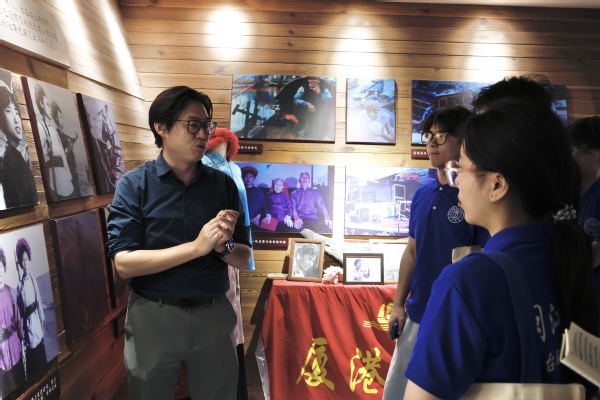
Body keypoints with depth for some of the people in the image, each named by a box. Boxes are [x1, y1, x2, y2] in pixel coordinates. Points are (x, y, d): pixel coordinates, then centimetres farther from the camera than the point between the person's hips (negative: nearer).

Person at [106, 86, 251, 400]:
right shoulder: (134, 184, -7)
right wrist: (197, 246, -22)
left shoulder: (223, 184, 1)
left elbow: (242, 259, 3)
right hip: (153, 315, -2)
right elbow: (124, 263, -16)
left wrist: (224, 246, -19)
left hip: (213, 314, 2)